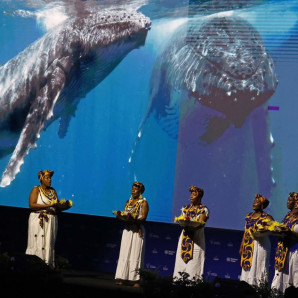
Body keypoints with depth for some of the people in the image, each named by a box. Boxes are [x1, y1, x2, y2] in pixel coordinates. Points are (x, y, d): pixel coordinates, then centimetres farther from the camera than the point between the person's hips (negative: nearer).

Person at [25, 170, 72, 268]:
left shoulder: (53, 191, 15)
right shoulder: (36, 189, 0)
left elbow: (58, 207, 14)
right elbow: (32, 205, -12)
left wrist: (65, 205, -8)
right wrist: (48, 205, -18)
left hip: (51, 221, 5)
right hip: (38, 220, -5)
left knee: (49, 245, 0)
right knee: (37, 245, -9)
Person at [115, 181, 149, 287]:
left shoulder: (143, 203, -1)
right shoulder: (128, 202, 18)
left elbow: (143, 217, -11)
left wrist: (133, 220, -27)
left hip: (137, 230, -6)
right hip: (127, 229, 6)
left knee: (135, 254, -8)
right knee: (125, 253, 2)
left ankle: (136, 280, -7)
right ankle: (124, 278, 3)